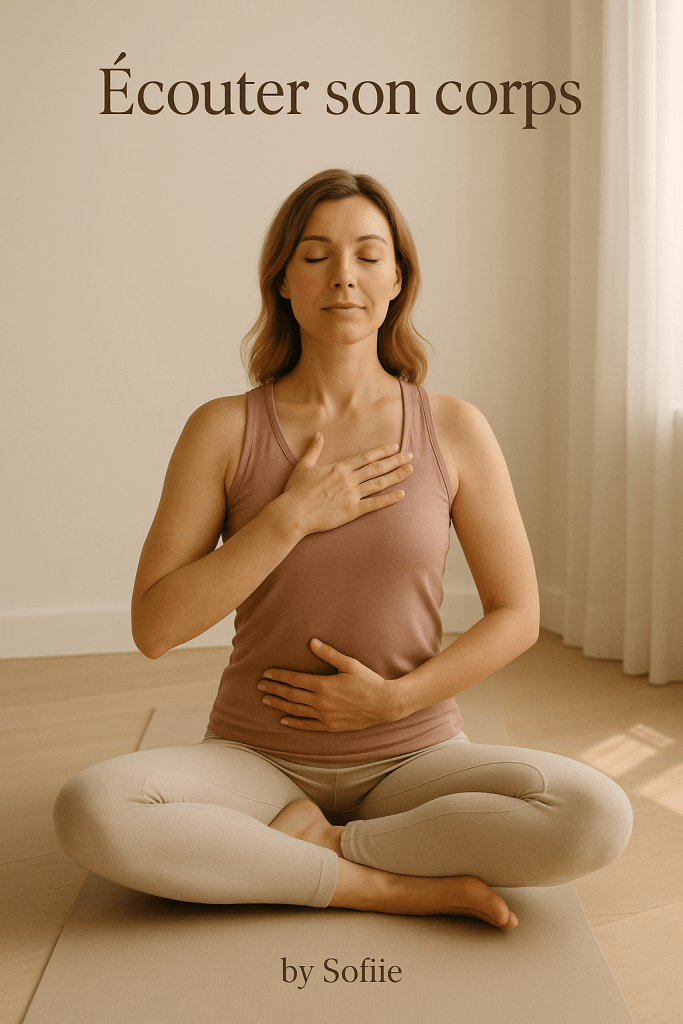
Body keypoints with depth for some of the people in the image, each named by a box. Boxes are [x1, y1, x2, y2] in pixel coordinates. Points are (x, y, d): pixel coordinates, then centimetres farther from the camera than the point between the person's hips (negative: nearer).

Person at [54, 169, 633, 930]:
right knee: (89, 811, -29)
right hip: (257, 759, 0)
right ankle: (405, 886, -15)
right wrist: (291, 517, -18)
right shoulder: (223, 430, -5)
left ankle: (312, 846, -9)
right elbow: (154, 627, -10)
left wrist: (393, 698, -12)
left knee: (598, 817, -26)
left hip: (413, 758, 1)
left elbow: (517, 616, 1)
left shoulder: (454, 430, -4)